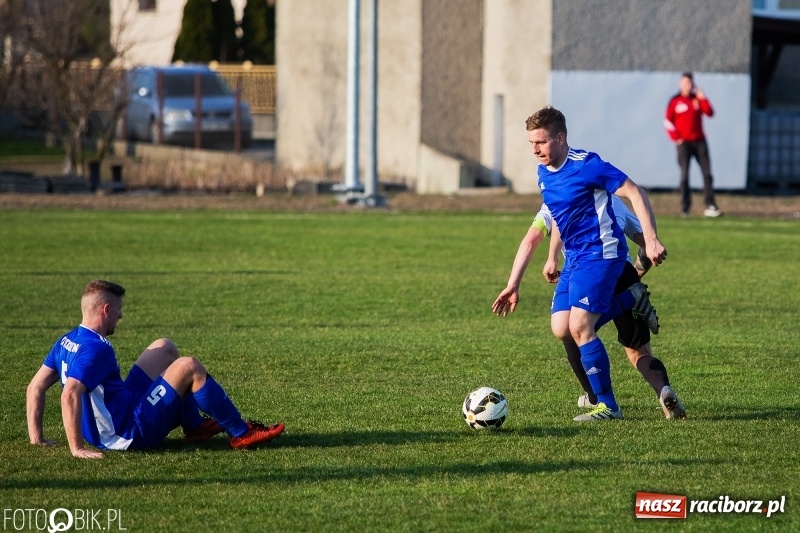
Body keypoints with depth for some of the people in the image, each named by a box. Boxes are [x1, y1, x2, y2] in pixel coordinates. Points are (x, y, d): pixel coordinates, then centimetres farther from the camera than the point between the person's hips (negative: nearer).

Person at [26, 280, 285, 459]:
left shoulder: (67, 341, 4)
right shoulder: (96, 349, -24)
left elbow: (35, 387, 8)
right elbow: (69, 395, -36)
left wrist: (36, 437, 7)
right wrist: (77, 448, -35)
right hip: (131, 433, -10)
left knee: (165, 348, 19)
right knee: (189, 367, -12)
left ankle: (195, 425, 24)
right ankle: (240, 433, -1)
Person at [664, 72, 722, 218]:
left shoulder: (698, 99, 10)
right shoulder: (675, 101, 1)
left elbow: (709, 113, -1)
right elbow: (668, 121, 0)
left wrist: (702, 98, -9)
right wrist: (676, 137, -8)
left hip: (699, 141, 3)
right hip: (684, 142, -3)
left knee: (707, 173, -3)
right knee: (684, 174, -5)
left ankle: (710, 205, -3)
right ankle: (685, 208, -3)